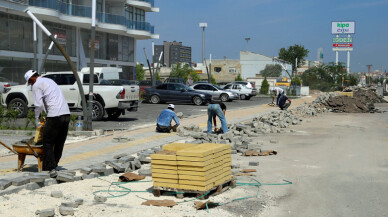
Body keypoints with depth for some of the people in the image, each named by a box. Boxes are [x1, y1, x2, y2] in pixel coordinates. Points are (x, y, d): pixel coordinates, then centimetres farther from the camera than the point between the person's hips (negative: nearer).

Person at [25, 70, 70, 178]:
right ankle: (53, 165, 21)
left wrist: (37, 120, 7)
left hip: (55, 116, -8)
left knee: (48, 143, 1)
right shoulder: (49, 81, 26)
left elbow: (39, 105, -7)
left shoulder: (36, 85, 0)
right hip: (66, 113, 8)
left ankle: (51, 169, -4)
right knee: (59, 143, 13)